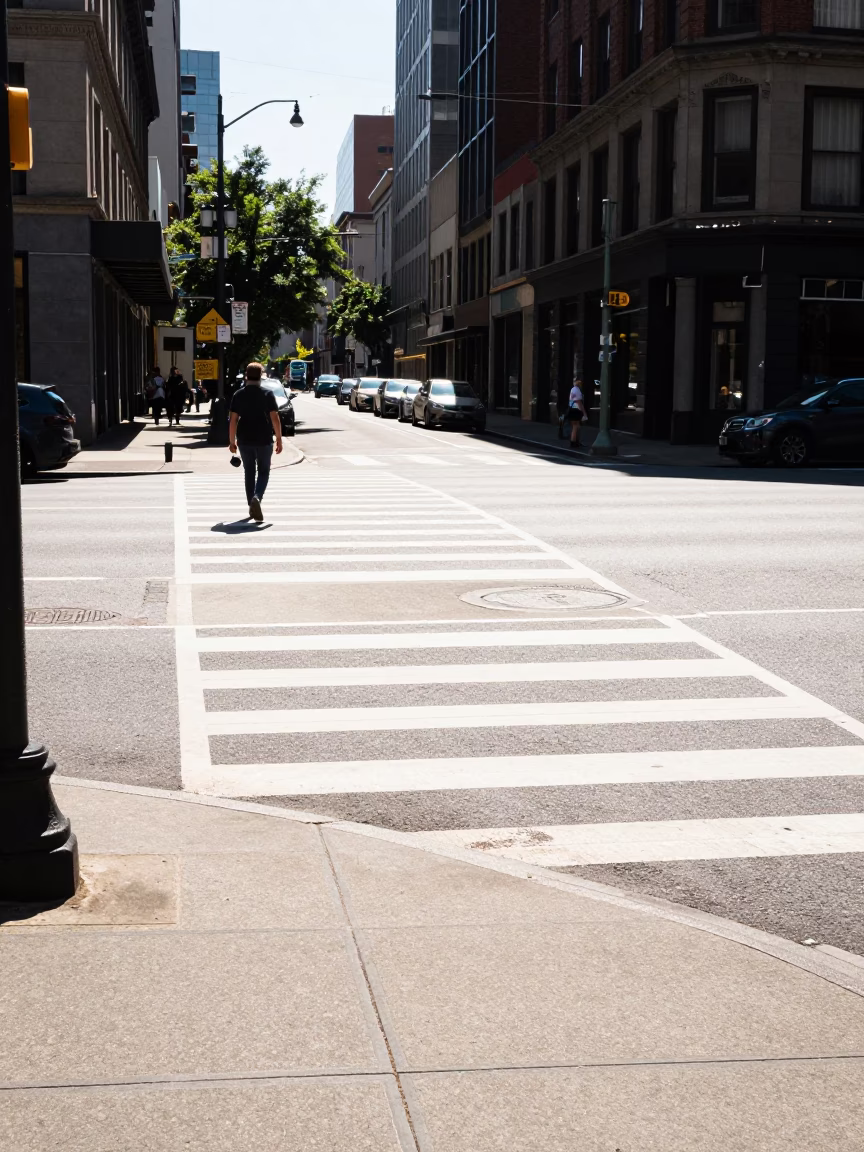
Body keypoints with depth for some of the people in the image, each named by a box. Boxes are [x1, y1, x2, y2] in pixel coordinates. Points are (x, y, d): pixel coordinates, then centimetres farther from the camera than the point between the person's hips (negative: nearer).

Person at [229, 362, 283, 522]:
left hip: (244, 440, 2)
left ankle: (252, 506, 16)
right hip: (264, 440, -2)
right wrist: (279, 439, -3)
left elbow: (233, 420, -2)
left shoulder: (238, 395, 1)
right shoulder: (267, 394, -4)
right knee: (263, 471, 8)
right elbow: (275, 418, -9)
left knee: (249, 472, 14)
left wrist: (232, 441, 4)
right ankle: (257, 497, -19)